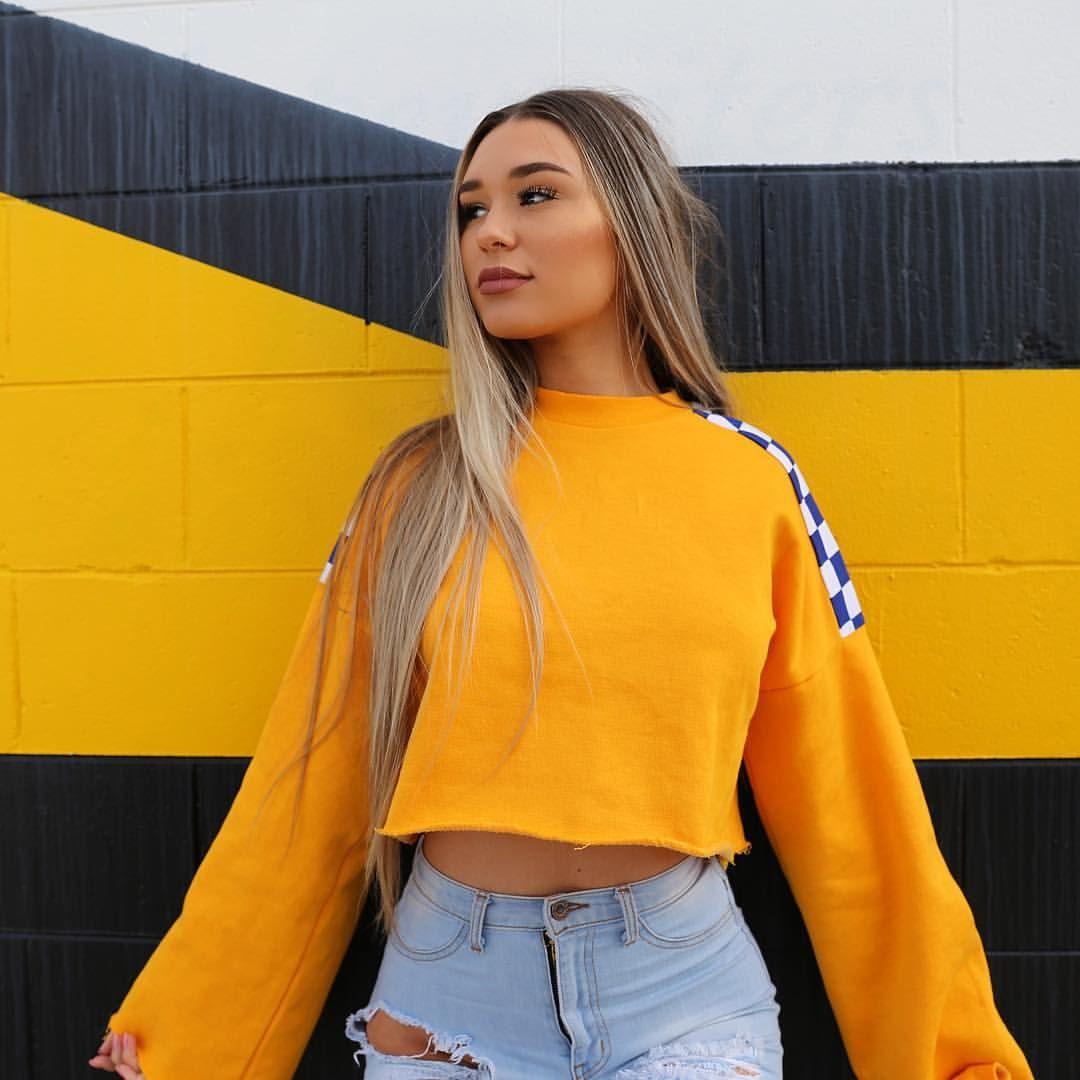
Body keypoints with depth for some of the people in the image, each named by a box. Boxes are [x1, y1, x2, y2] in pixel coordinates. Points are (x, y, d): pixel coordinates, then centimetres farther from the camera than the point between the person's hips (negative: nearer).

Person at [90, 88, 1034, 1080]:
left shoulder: (755, 483, -3)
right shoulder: (420, 487, -2)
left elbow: (844, 790, 2)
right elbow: (314, 784, 1)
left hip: (685, 981, 0)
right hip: (451, 985, 1)